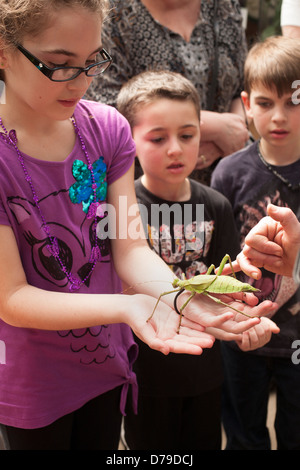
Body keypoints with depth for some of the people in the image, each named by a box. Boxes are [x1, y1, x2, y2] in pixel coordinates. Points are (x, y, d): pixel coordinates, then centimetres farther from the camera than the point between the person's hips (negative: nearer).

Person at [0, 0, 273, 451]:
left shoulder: (108, 127, -9)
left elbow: (131, 250, -12)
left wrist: (178, 294, -33)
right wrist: (126, 306, -38)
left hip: (108, 360, 4)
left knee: (103, 441, 25)